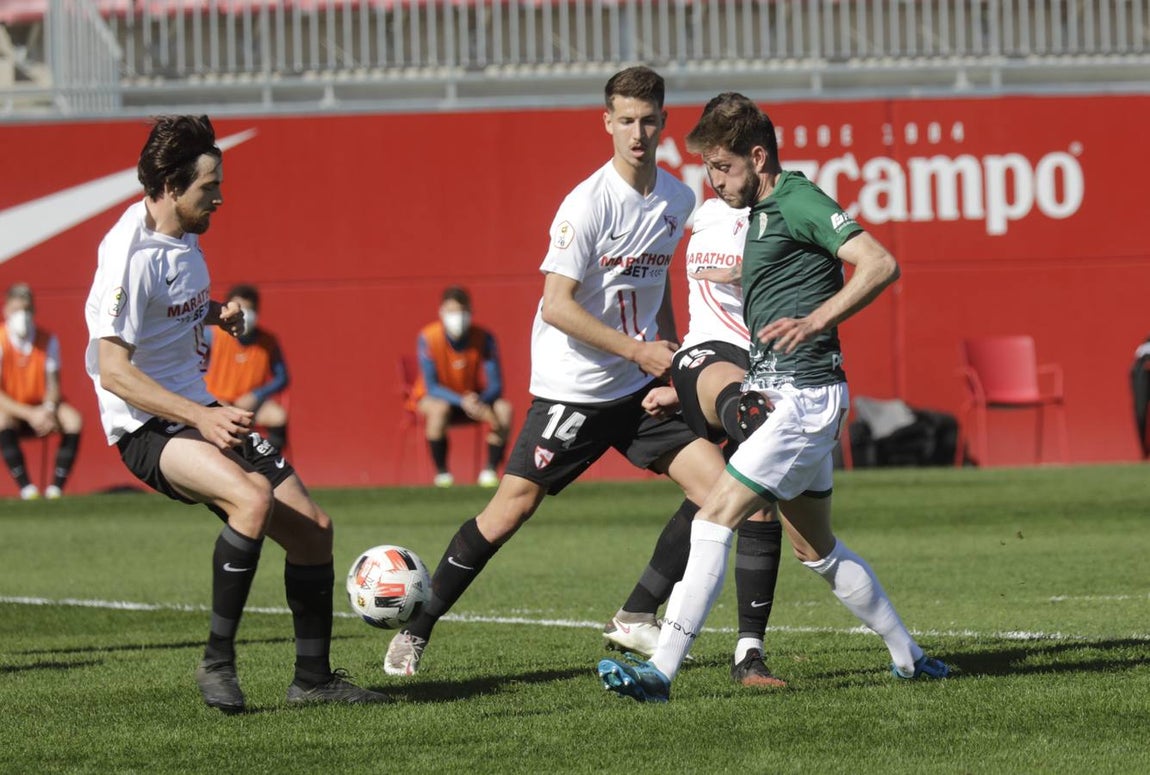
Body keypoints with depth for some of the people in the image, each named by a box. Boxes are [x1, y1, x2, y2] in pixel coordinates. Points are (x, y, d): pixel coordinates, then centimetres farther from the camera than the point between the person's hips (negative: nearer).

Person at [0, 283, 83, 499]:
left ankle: (56, 488, -25)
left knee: (73, 419, -27)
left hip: (41, 410, 3)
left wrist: (48, 410, -27)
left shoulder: (48, 340, -3)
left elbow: (53, 384, -4)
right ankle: (26, 488, -34)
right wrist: (30, 414, -30)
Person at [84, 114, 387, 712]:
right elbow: (113, 372, -24)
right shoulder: (131, 255, -20)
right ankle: (217, 660, -21)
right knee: (253, 495, -34)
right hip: (146, 427, -9)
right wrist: (200, 418, -30)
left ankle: (313, 679, 17)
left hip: (201, 411, 9)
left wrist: (217, 312, 9)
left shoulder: (182, 236, 8)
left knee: (312, 528, 3)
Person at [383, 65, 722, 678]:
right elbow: (557, 306, -20)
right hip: (573, 387, -6)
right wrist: (637, 350, -20)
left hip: (641, 386, 6)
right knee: (509, 511, -6)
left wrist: (671, 351, 15)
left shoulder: (679, 201, 5)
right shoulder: (589, 203, -17)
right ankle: (417, 629, 7)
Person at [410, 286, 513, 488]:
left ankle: (491, 469, -13)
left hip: (473, 398, 3)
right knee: (440, 408, -38)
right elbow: (431, 387, -23)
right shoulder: (428, 338, -21)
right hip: (431, 398, -3)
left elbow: (495, 386, -14)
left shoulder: (483, 338, -14)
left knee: (503, 409, -26)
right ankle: (441, 472, -22)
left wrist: (479, 401, -37)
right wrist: (462, 401, -39)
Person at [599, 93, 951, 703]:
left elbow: (880, 264, -20)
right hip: (782, 395, 11)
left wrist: (815, 321, -28)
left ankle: (660, 670, -17)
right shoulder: (762, 213, 19)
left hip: (803, 395, -11)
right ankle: (909, 658, 25)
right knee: (817, 550, 16)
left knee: (715, 519, -14)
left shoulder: (797, 201, -11)